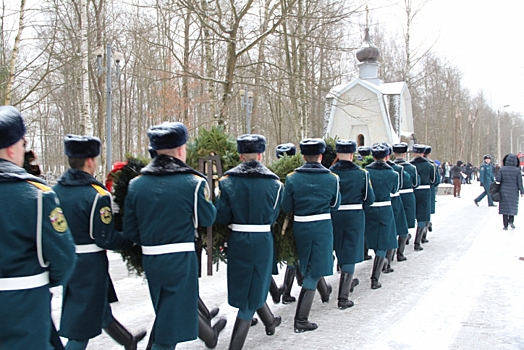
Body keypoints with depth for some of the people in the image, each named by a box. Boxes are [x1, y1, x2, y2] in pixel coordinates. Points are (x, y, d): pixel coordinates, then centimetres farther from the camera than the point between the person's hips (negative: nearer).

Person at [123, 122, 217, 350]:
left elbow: (130, 231, 4)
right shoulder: (193, 183, -12)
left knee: (164, 312, 25)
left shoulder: (136, 184, 1)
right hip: (180, 260, -5)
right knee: (169, 325, 4)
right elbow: (207, 218, -1)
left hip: (150, 260, 5)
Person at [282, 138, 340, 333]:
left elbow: (286, 207, -1)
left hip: (300, 227, 1)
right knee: (313, 272, 1)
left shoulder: (292, 178, -6)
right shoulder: (332, 178, -5)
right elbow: (335, 205, 7)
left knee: (308, 267, 24)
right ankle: (301, 319, 2)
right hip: (322, 227, -1)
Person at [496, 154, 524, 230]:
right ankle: (511, 221, 0)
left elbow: (498, 179, -9)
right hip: (514, 192, -1)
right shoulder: (517, 170, -8)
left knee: (505, 207, 6)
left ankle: (505, 225, 5)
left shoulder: (502, 169, -7)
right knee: (513, 206, 17)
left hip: (504, 191, 1)